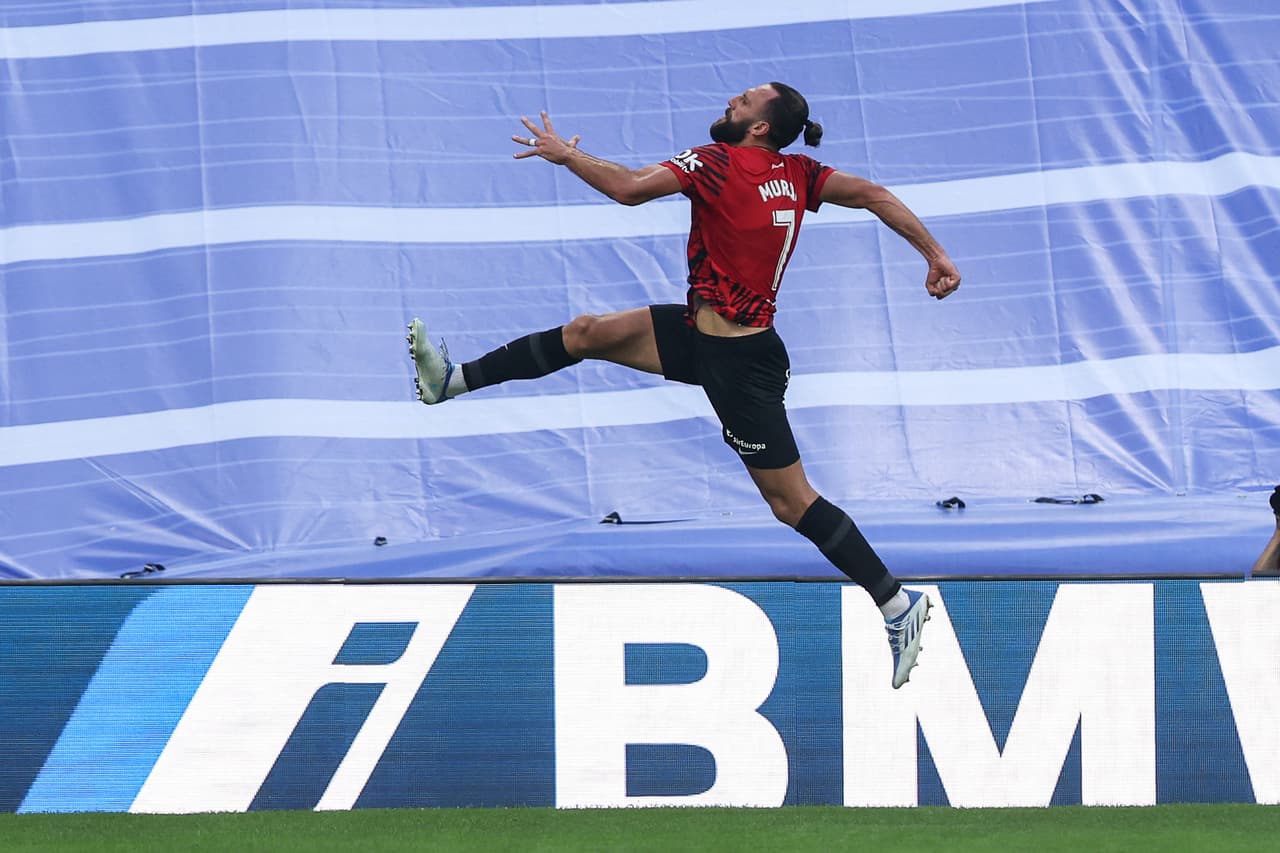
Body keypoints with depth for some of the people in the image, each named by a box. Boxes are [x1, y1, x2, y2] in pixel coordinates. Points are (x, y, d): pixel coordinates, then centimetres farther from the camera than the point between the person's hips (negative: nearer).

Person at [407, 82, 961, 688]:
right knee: (586, 333, 9)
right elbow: (875, 195, -5)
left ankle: (900, 606, 1)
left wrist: (566, 154, -12)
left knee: (791, 501, -4)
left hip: (738, 362, -9)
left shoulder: (716, 162, -20)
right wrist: (936, 256, -1)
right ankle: (454, 381, 19)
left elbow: (630, 188, -28)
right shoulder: (798, 175, 0)